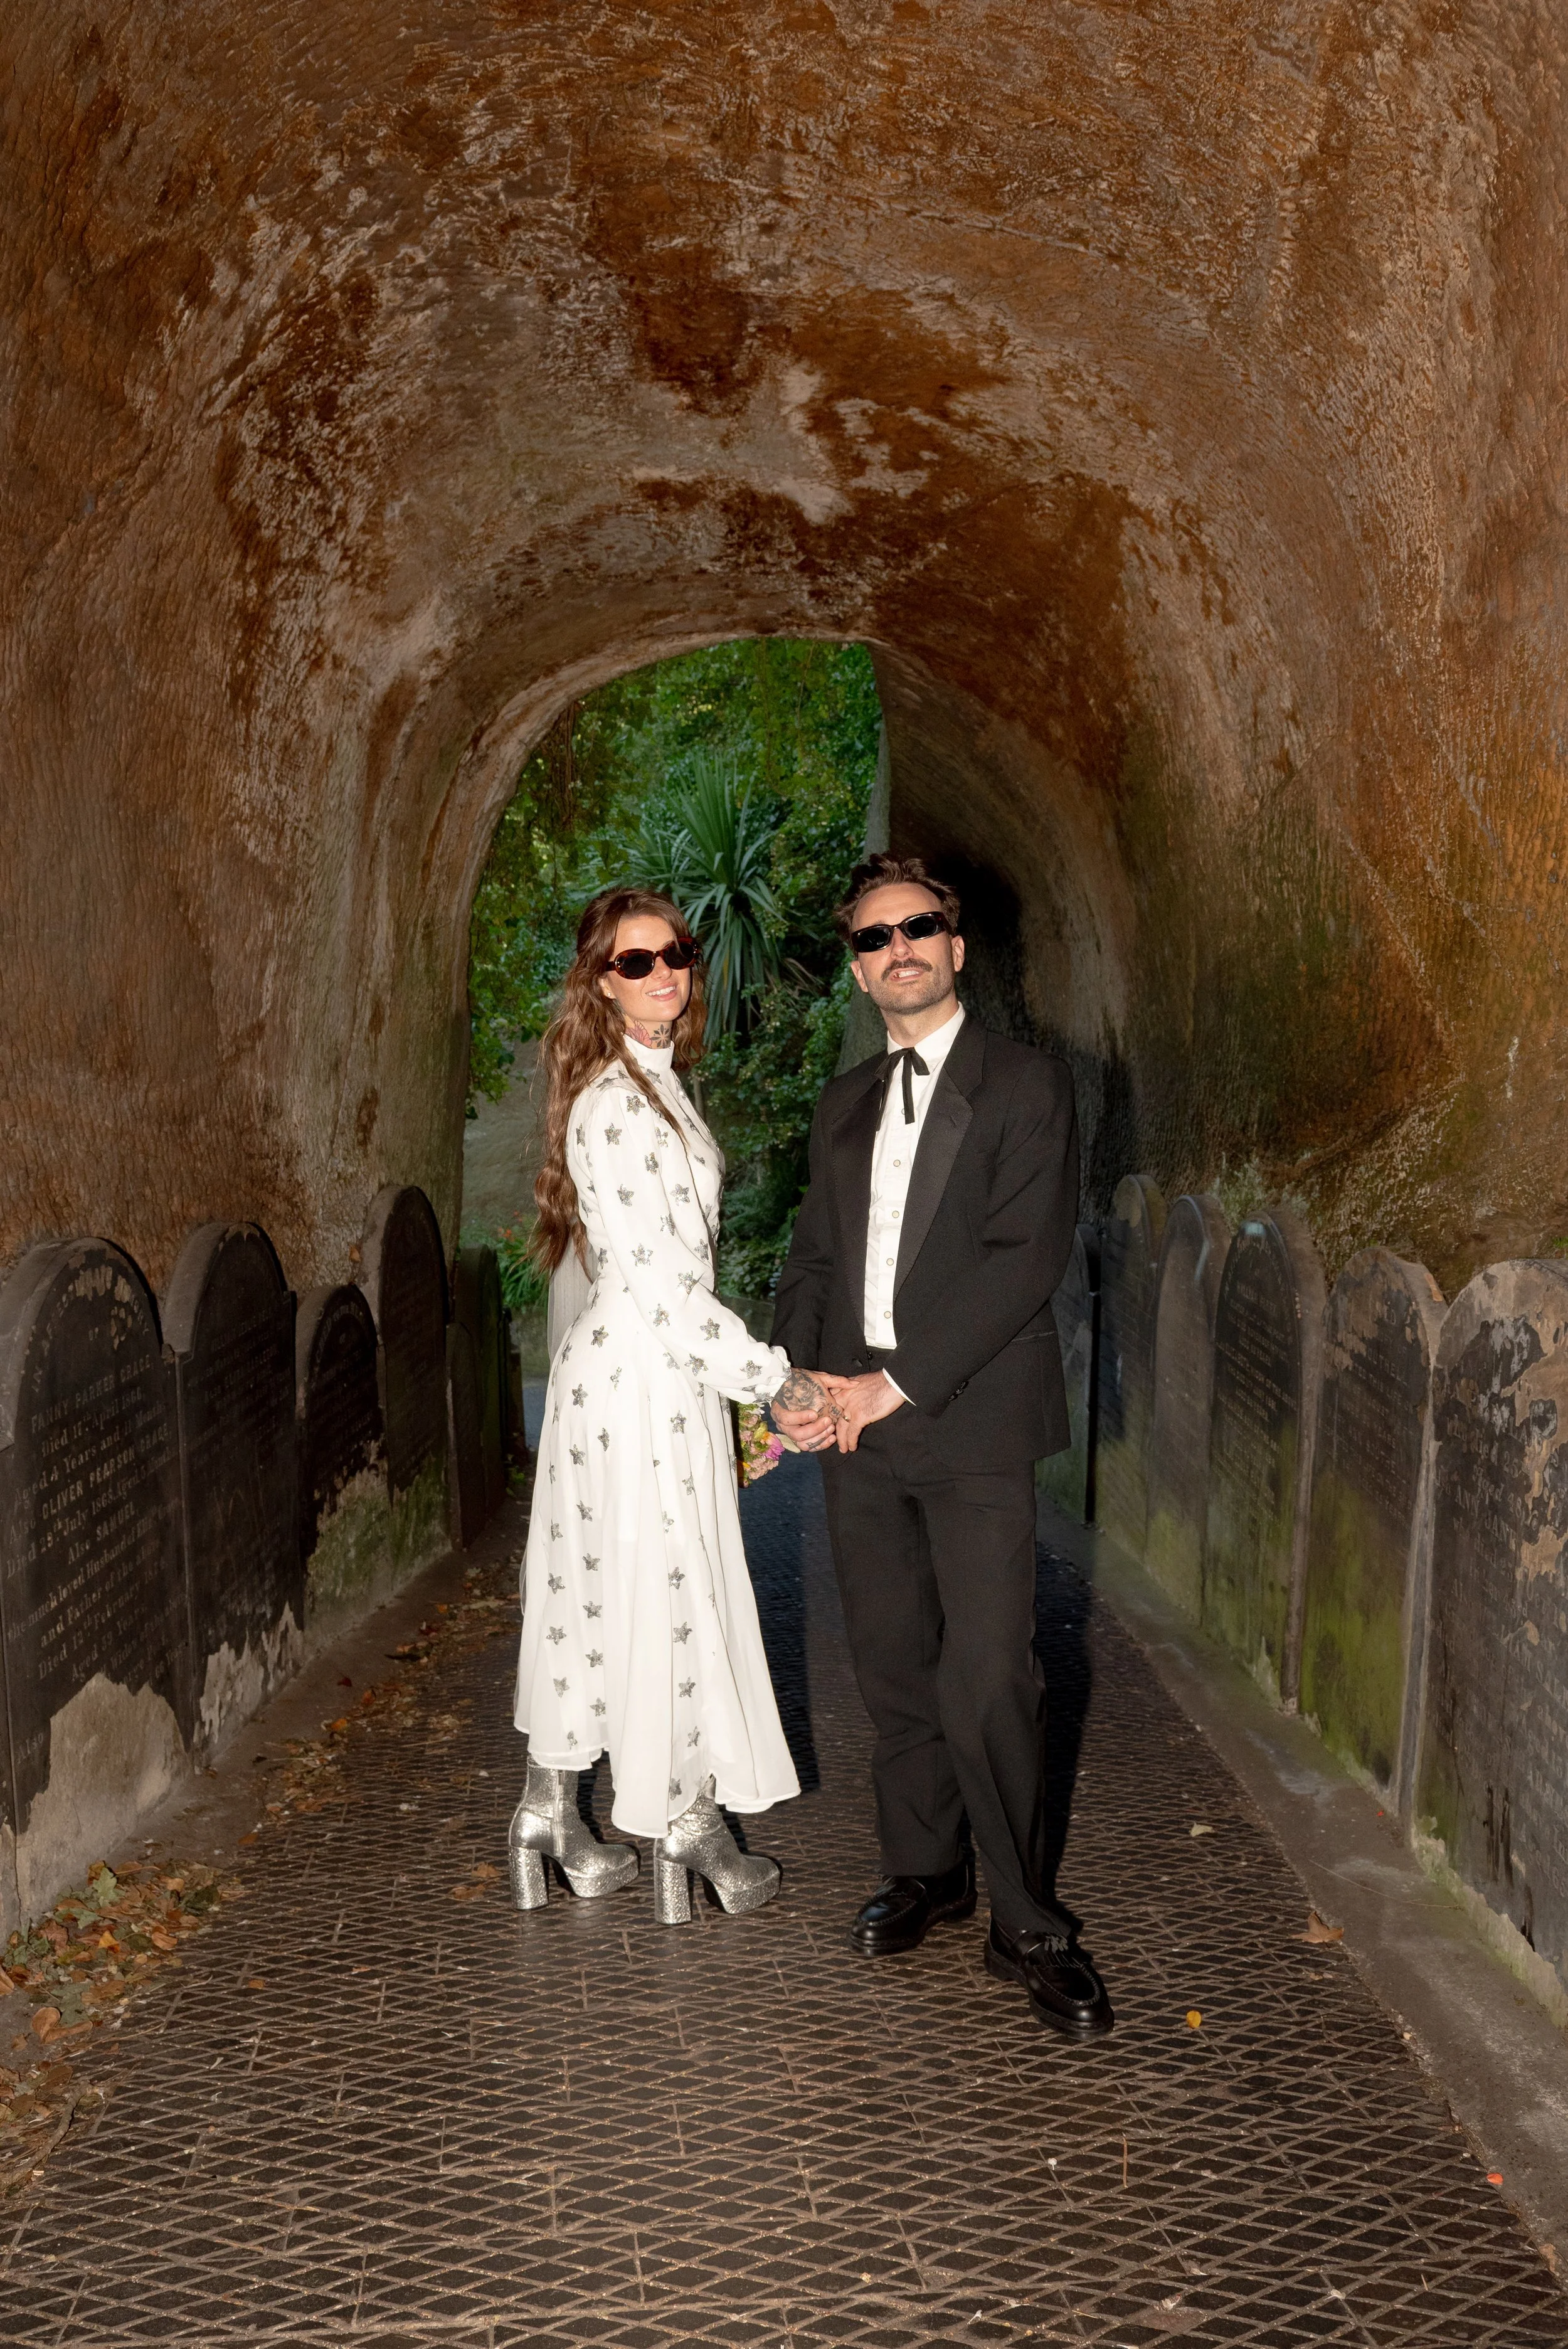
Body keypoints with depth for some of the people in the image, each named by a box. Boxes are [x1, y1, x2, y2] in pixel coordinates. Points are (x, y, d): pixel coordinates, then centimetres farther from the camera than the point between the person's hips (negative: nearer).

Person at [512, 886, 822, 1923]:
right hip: (644, 1378, -10)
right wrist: (770, 1378, -16)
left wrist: (736, 1380, 19)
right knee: (672, 1591, 4)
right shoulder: (617, 1105, -20)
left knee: (595, 1586, 15)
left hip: (625, 1366, 10)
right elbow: (661, 1278, -22)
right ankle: (692, 1828, 22)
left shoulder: (655, 1086, 12)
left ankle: (551, 1813, 28)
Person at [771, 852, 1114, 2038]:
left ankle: (1027, 1920, 9)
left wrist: (899, 1381, -16)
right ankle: (925, 1870, 30)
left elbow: (1025, 1259, -12)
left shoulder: (1027, 1085, -2)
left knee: (988, 1682, -7)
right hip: (859, 1425, 5)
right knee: (895, 1670, 12)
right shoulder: (845, 1103, 17)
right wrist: (800, 1381, 0)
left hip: (974, 1425, -5)